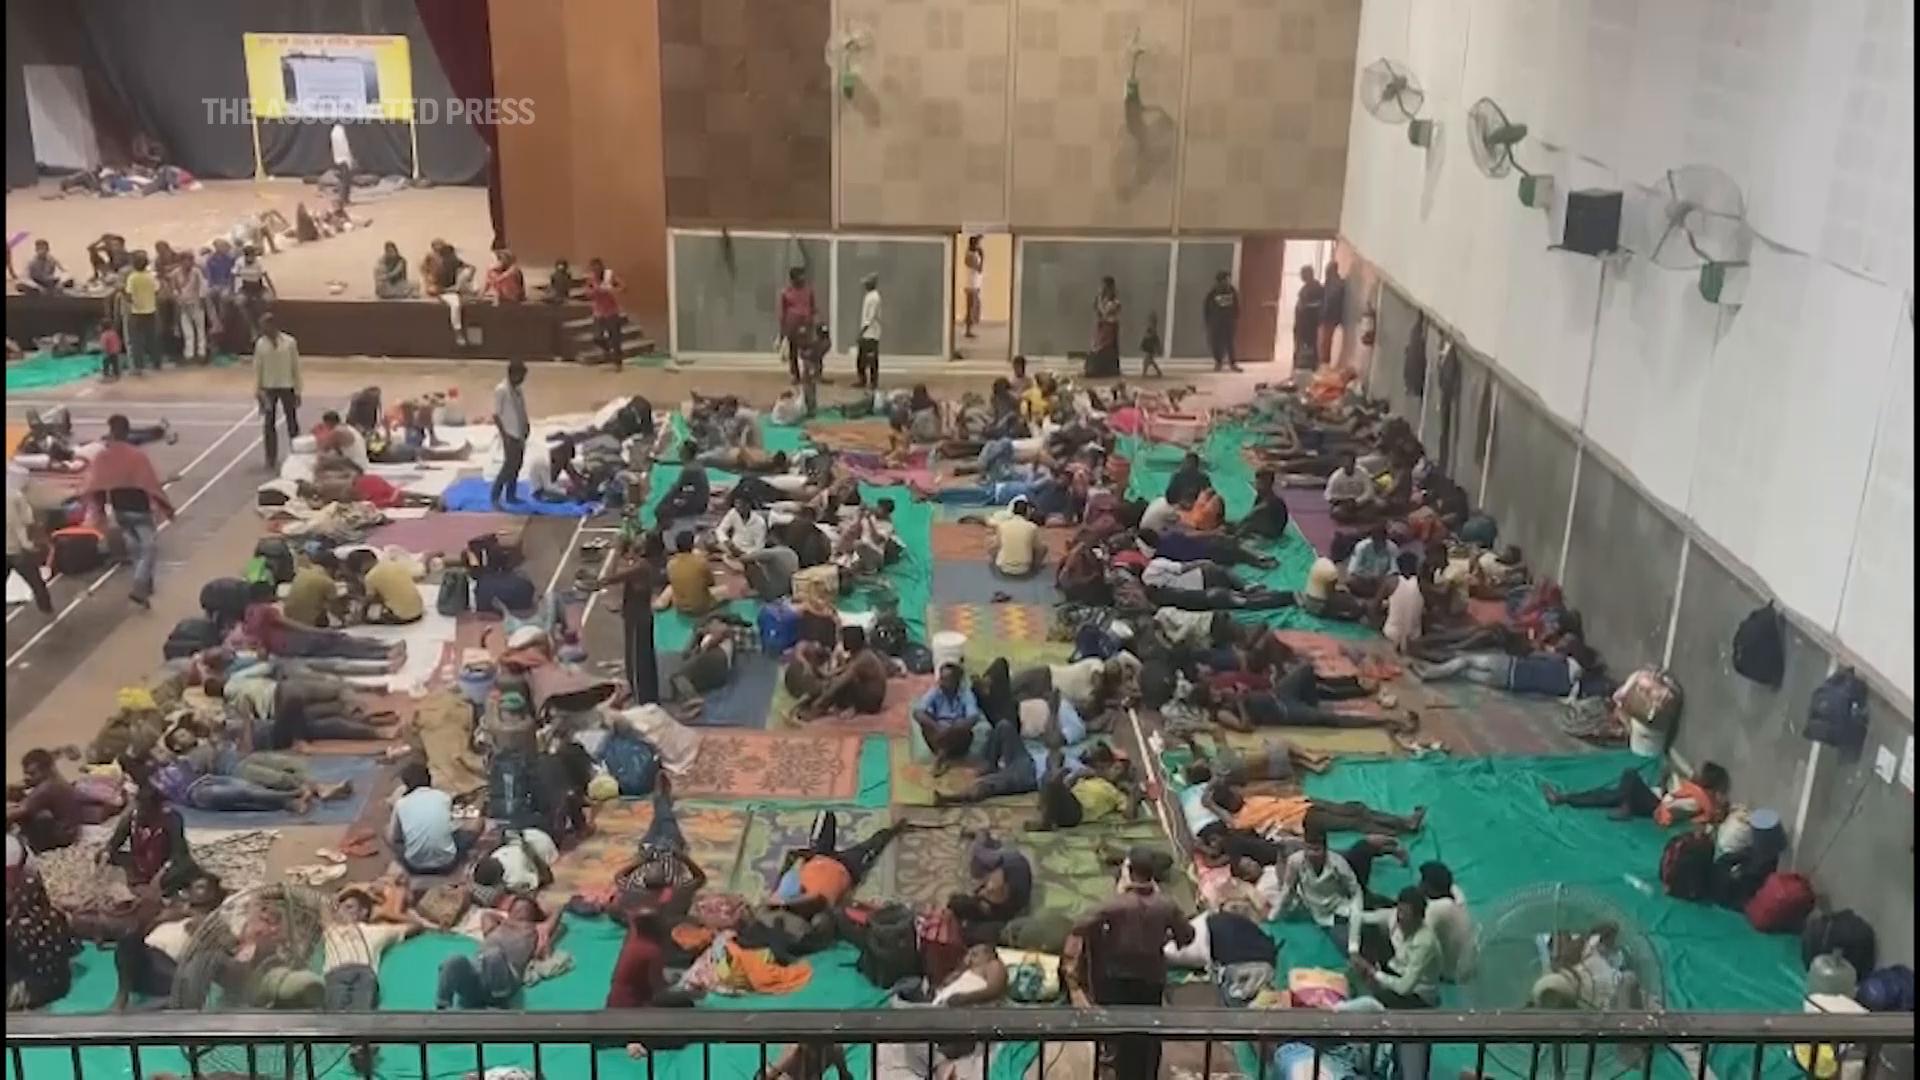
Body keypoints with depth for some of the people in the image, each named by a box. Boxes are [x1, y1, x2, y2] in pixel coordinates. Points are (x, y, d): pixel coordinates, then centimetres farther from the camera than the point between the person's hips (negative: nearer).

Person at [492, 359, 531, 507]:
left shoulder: (518, 390, 9)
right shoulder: (501, 390, -15)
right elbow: (496, 414, -16)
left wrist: (527, 425, 6)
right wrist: (504, 434, -19)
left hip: (520, 434, 8)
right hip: (510, 435, -8)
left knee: (517, 466, 13)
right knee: (509, 466, -10)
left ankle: (511, 495, 22)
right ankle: (495, 498, -4)